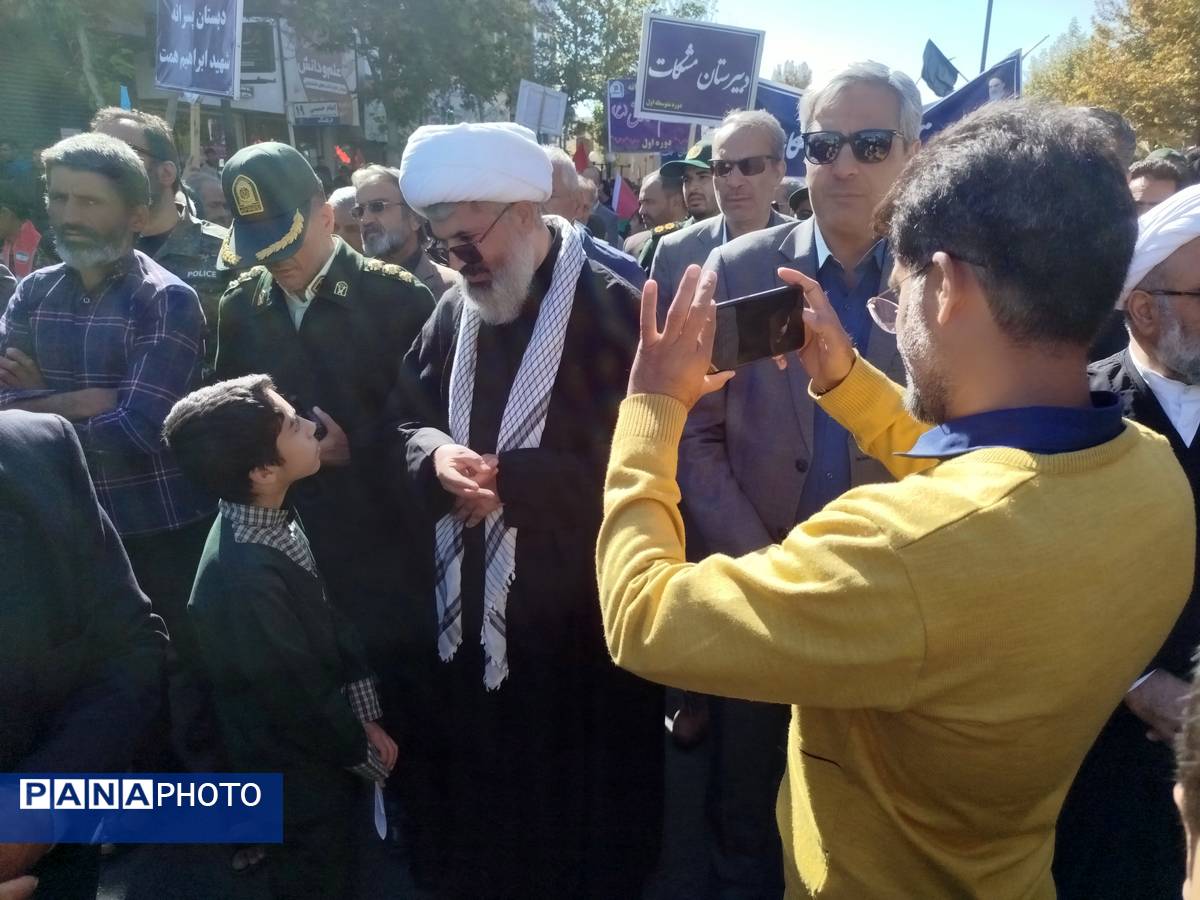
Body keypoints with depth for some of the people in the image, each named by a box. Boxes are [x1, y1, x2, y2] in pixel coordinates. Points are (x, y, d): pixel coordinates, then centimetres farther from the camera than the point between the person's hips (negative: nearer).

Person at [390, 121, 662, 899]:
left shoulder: (612, 311, -16)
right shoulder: (457, 309, 8)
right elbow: (409, 420, 11)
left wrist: (508, 477, -23)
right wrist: (436, 455, -12)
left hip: (576, 629, -6)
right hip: (470, 616, 7)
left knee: (576, 838, 13)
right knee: (475, 815, 23)